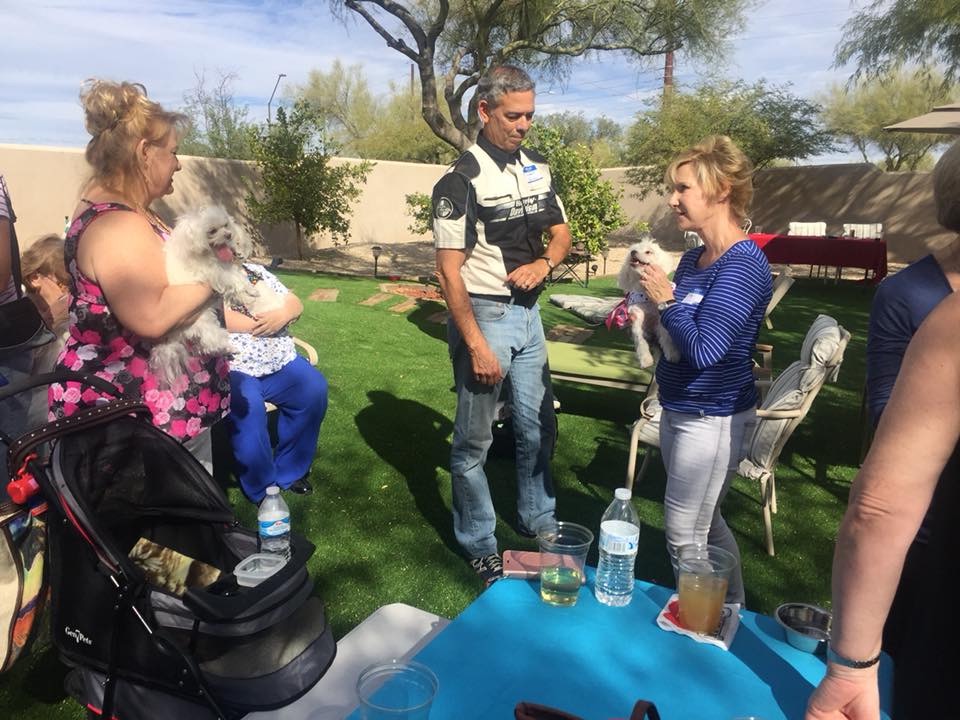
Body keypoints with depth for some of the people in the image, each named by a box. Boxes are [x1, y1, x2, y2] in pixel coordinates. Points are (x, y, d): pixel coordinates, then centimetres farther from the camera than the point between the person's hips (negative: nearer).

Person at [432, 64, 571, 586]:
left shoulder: (537, 169, 7)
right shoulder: (462, 181, -13)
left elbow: (561, 232, 16)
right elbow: (449, 270, -16)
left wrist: (544, 263, -7)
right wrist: (476, 345, -19)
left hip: (528, 312, 7)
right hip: (483, 314, -6)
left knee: (537, 426, 17)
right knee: (474, 439, 5)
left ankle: (538, 521, 38)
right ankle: (478, 545, 24)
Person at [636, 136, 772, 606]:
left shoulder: (743, 265, -20)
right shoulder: (693, 258, 6)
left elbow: (704, 351, -27)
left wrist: (666, 300, -18)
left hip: (712, 419, -9)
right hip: (680, 409, 9)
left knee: (684, 535, 3)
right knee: (704, 523, 22)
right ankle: (731, 610, 41)